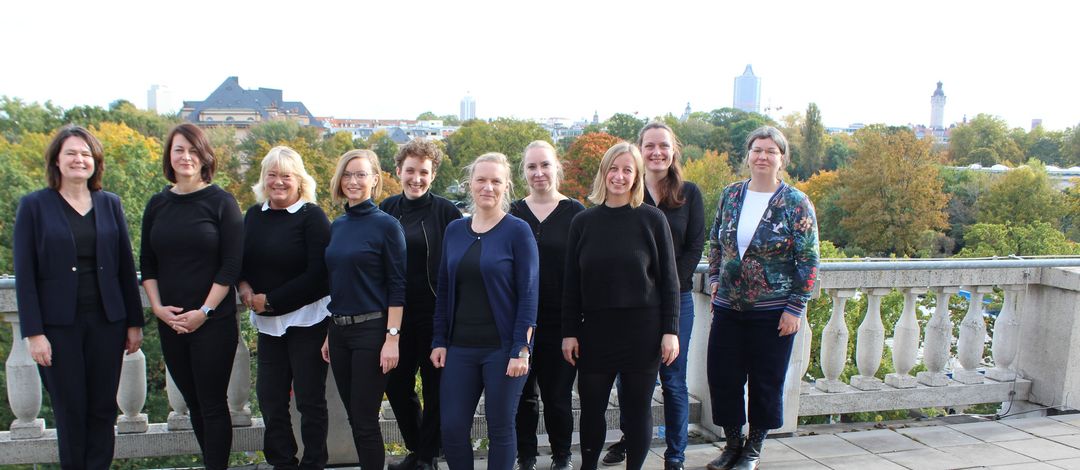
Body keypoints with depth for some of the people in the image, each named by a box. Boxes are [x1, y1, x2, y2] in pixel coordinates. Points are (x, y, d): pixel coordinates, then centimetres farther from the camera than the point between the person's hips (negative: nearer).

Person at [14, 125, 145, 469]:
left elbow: (126, 267, 8)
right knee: (70, 411, 5)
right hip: (59, 325, -2)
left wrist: (134, 322, 6)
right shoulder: (34, 206, -1)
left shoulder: (110, 204, 7)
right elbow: (24, 274, -3)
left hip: (106, 322, 2)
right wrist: (34, 333, -9)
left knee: (103, 408, 7)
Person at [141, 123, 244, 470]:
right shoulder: (157, 204, 8)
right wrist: (158, 307, -2)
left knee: (213, 405, -1)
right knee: (193, 403, 11)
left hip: (214, 321, -4)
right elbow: (147, 263, 11)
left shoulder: (221, 202, -5)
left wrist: (204, 311, -12)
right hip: (170, 322, 4)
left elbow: (232, 264, -8)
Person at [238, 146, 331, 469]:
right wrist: (244, 287, -6)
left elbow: (317, 274, -15)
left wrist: (271, 300, -14)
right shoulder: (254, 215, 7)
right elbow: (242, 261, 15)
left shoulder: (312, 216, -10)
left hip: (307, 318, -5)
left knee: (309, 398, 4)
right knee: (270, 395, 11)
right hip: (268, 322, 6)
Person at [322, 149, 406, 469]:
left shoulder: (386, 225, -8)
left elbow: (397, 286, -10)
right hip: (338, 331, 6)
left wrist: (392, 338, -16)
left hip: (371, 329, -6)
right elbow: (334, 283, 15)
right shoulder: (336, 226, 10)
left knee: (365, 420, -2)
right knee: (353, 416, 12)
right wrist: (328, 334, 13)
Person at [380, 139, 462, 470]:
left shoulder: (445, 212, -7)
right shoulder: (386, 209, 5)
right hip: (396, 314, 5)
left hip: (434, 315, -4)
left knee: (434, 387, 7)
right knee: (396, 384, 11)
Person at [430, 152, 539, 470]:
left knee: (500, 429, 6)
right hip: (460, 348, 4)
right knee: (451, 428, 5)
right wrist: (439, 341, 7)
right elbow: (444, 290, 11)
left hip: (503, 348, -4)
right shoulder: (454, 230, 8)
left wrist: (521, 349, -13)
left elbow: (528, 293, -8)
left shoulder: (518, 231, -5)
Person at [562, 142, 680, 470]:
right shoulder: (583, 221, 4)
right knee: (591, 408, 9)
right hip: (595, 329, 2)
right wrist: (569, 332, 2)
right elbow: (571, 282, 6)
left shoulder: (652, 219, -2)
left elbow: (668, 279, -1)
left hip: (642, 329, -2)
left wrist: (670, 330, -5)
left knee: (637, 409, 7)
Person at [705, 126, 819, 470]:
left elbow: (808, 260, -7)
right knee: (722, 377, 8)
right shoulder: (730, 196, 5)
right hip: (728, 307, 4)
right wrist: (715, 278, 5)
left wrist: (795, 308, -10)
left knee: (766, 383, 8)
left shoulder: (796, 204, -7)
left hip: (773, 312, -4)